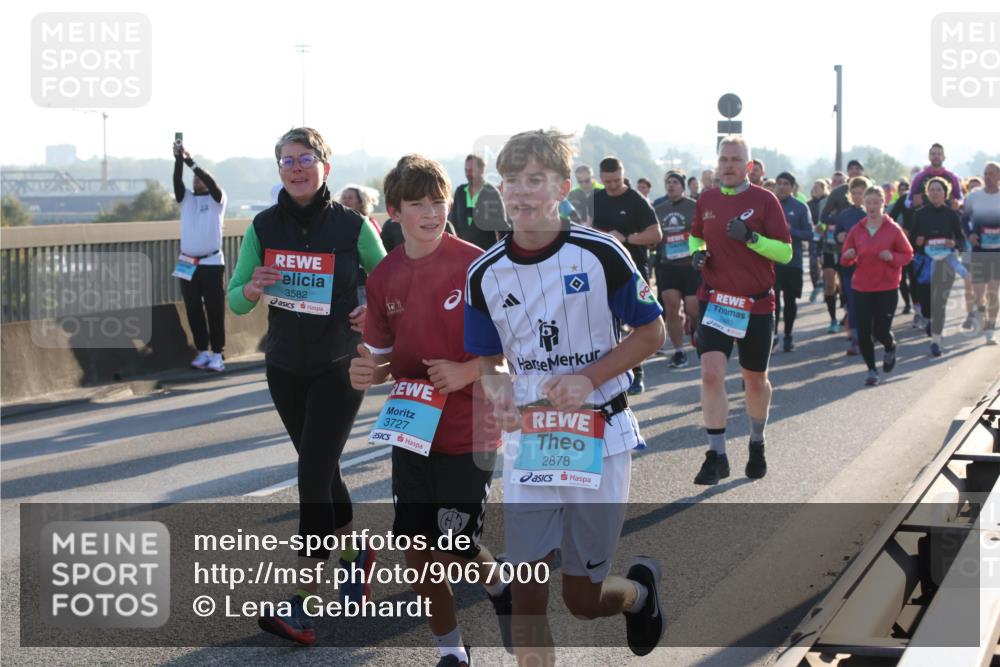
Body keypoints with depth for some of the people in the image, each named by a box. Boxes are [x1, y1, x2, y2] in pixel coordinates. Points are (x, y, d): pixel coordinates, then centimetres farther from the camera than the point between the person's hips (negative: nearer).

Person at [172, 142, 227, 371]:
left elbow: (211, 182, -17)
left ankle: (217, 355, -1)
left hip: (212, 264, -4)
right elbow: (177, 182, -6)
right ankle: (202, 352, 15)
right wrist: (178, 160, -22)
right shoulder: (186, 199, 11)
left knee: (215, 311, -3)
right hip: (187, 265, 4)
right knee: (194, 312, 7)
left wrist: (191, 161, -23)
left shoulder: (217, 199, 2)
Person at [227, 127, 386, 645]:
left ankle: (303, 603, -9)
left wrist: (374, 313, -21)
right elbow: (235, 301, 2)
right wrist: (252, 289, -21)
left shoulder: (353, 227, -9)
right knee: (321, 468, 17)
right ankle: (355, 553, 41)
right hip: (285, 367, 4)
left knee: (314, 475, -11)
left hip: (338, 368, -4)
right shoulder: (264, 227, -1)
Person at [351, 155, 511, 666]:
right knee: (417, 554, 7)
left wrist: (467, 371, -21)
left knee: (454, 555, -4)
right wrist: (367, 372, -9)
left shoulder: (476, 265, -13)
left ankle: (499, 584, 30)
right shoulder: (384, 277, 2)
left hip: (467, 436, -5)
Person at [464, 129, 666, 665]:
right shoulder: (486, 274, -1)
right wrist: (500, 394, -15)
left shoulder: (601, 254, -11)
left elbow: (651, 334, -3)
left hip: (600, 436, -2)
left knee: (583, 600, 7)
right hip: (528, 441, 3)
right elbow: (489, 362, 8)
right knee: (527, 599, -5)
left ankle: (639, 588, 41)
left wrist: (590, 378, -16)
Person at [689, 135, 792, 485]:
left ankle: (757, 444, 36)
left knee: (755, 379, 12)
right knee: (711, 373, -15)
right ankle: (716, 455, -8)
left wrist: (751, 237, -24)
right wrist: (697, 252, 1)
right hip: (714, 299, 2)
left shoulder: (764, 200, -6)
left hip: (756, 304, -1)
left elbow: (785, 252, -9)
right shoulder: (706, 201, 5)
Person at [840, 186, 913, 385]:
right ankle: (871, 369, 14)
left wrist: (892, 257, -17)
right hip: (861, 288, 2)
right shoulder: (856, 230, 4)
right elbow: (845, 260, 9)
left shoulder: (893, 229, -2)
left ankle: (890, 348, 30)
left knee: (880, 331, -6)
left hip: (887, 288, -2)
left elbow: (908, 254, 2)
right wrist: (848, 256, -15)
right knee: (863, 333, -4)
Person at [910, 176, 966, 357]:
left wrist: (954, 243, -17)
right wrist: (917, 242, -16)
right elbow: (912, 238, 6)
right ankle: (932, 320, 41)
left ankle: (936, 340, -3)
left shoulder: (951, 214, -1)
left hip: (945, 260, -2)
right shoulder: (920, 214, 2)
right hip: (924, 261, 2)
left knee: (939, 301, -11)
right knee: (925, 304, 4)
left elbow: (962, 239, 4)